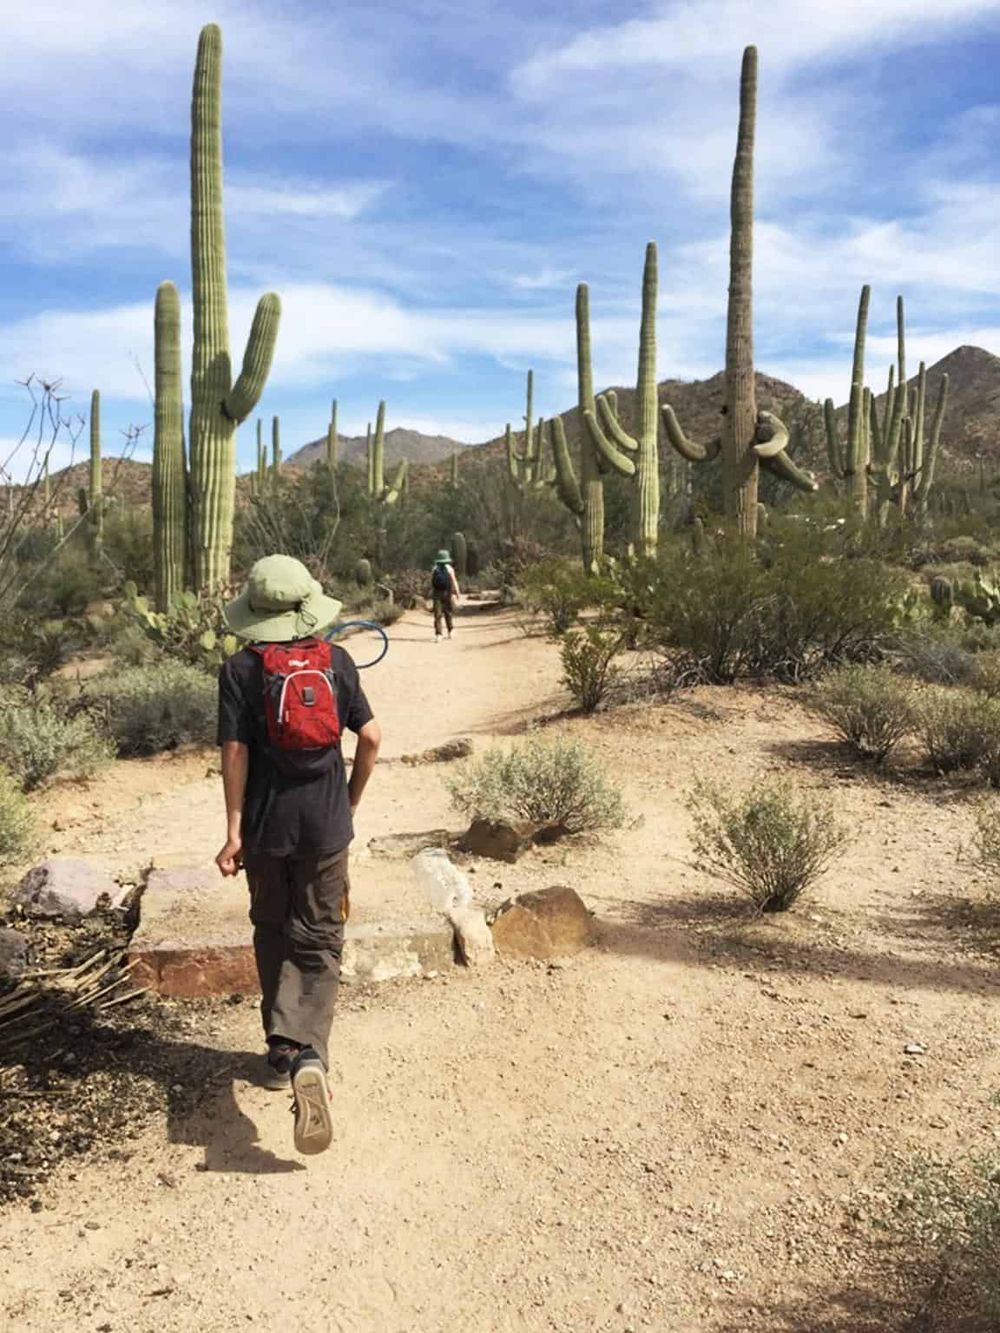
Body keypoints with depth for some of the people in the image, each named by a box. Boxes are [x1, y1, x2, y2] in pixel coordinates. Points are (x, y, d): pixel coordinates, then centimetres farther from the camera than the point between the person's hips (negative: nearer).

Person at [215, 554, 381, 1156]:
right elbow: (372, 737, -2)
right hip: (326, 826, 0)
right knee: (319, 944, 5)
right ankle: (308, 1054, -15)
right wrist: (352, 801, 12)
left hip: (267, 826, 0)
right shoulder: (335, 661, -1)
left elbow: (235, 751, -9)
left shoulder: (241, 670, -6)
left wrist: (234, 830, -3)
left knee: (273, 937, 18)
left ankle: (283, 1050, 27)